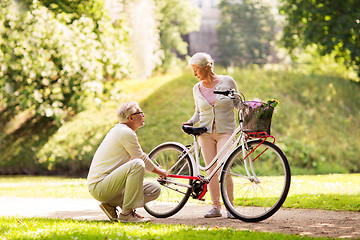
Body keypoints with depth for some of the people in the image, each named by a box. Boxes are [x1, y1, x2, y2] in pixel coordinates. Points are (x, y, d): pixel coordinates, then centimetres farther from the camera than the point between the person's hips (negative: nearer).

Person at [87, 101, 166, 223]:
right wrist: (159, 171, 11)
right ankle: (126, 214, -26)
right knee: (137, 164, -32)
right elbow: (141, 158, -6)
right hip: (99, 186, -10)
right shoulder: (126, 133, -14)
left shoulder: (118, 130, 18)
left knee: (155, 190, 2)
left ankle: (111, 205, 5)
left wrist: (155, 169, 36)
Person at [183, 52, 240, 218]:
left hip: (225, 131, -3)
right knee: (211, 170, 1)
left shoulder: (228, 81, -1)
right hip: (206, 132, 3)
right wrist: (190, 122, 0)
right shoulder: (197, 88, 8)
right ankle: (215, 207, 7)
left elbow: (237, 103, 7)